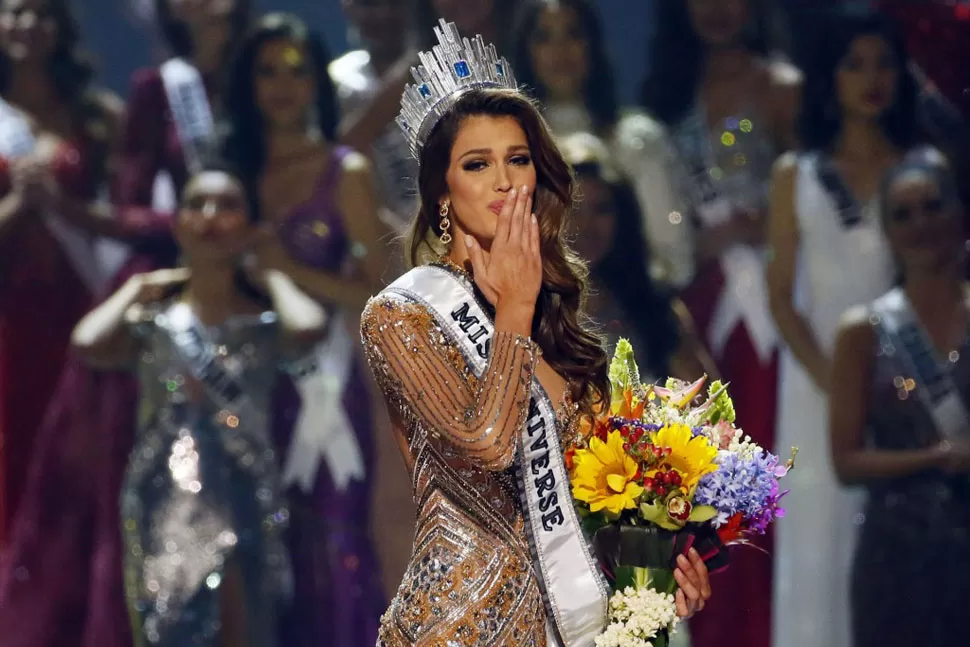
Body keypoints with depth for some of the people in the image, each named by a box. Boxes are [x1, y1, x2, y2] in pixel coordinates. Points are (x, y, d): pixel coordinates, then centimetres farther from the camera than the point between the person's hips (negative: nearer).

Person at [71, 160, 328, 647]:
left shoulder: (266, 320, 5)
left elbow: (307, 329, -20)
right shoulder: (153, 320, 7)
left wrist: (271, 276, 0)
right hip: (163, 504, 1)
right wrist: (135, 290, 4)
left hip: (244, 503, -1)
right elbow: (88, 344, -13)